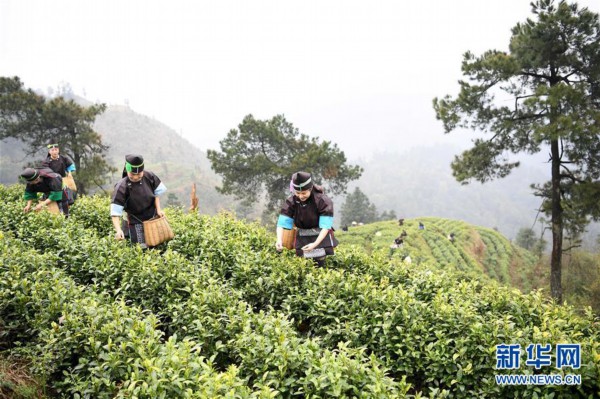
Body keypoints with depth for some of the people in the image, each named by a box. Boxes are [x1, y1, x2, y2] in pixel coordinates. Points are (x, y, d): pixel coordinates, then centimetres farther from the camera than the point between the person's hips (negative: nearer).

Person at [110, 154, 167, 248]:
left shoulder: (149, 176, -14)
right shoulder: (121, 187, -24)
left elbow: (157, 192, 4)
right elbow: (115, 212, -25)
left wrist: (158, 209, -3)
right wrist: (118, 230, -36)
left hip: (153, 217, 4)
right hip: (136, 222, -4)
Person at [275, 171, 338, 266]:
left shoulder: (323, 201, -20)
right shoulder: (291, 201, -12)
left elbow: (325, 226, -23)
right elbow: (282, 223, -15)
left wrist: (315, 244, -37)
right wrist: (279, 240, -33)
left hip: (321, 237, -2)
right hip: (303, 238, 3)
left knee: (320, 264, -8)